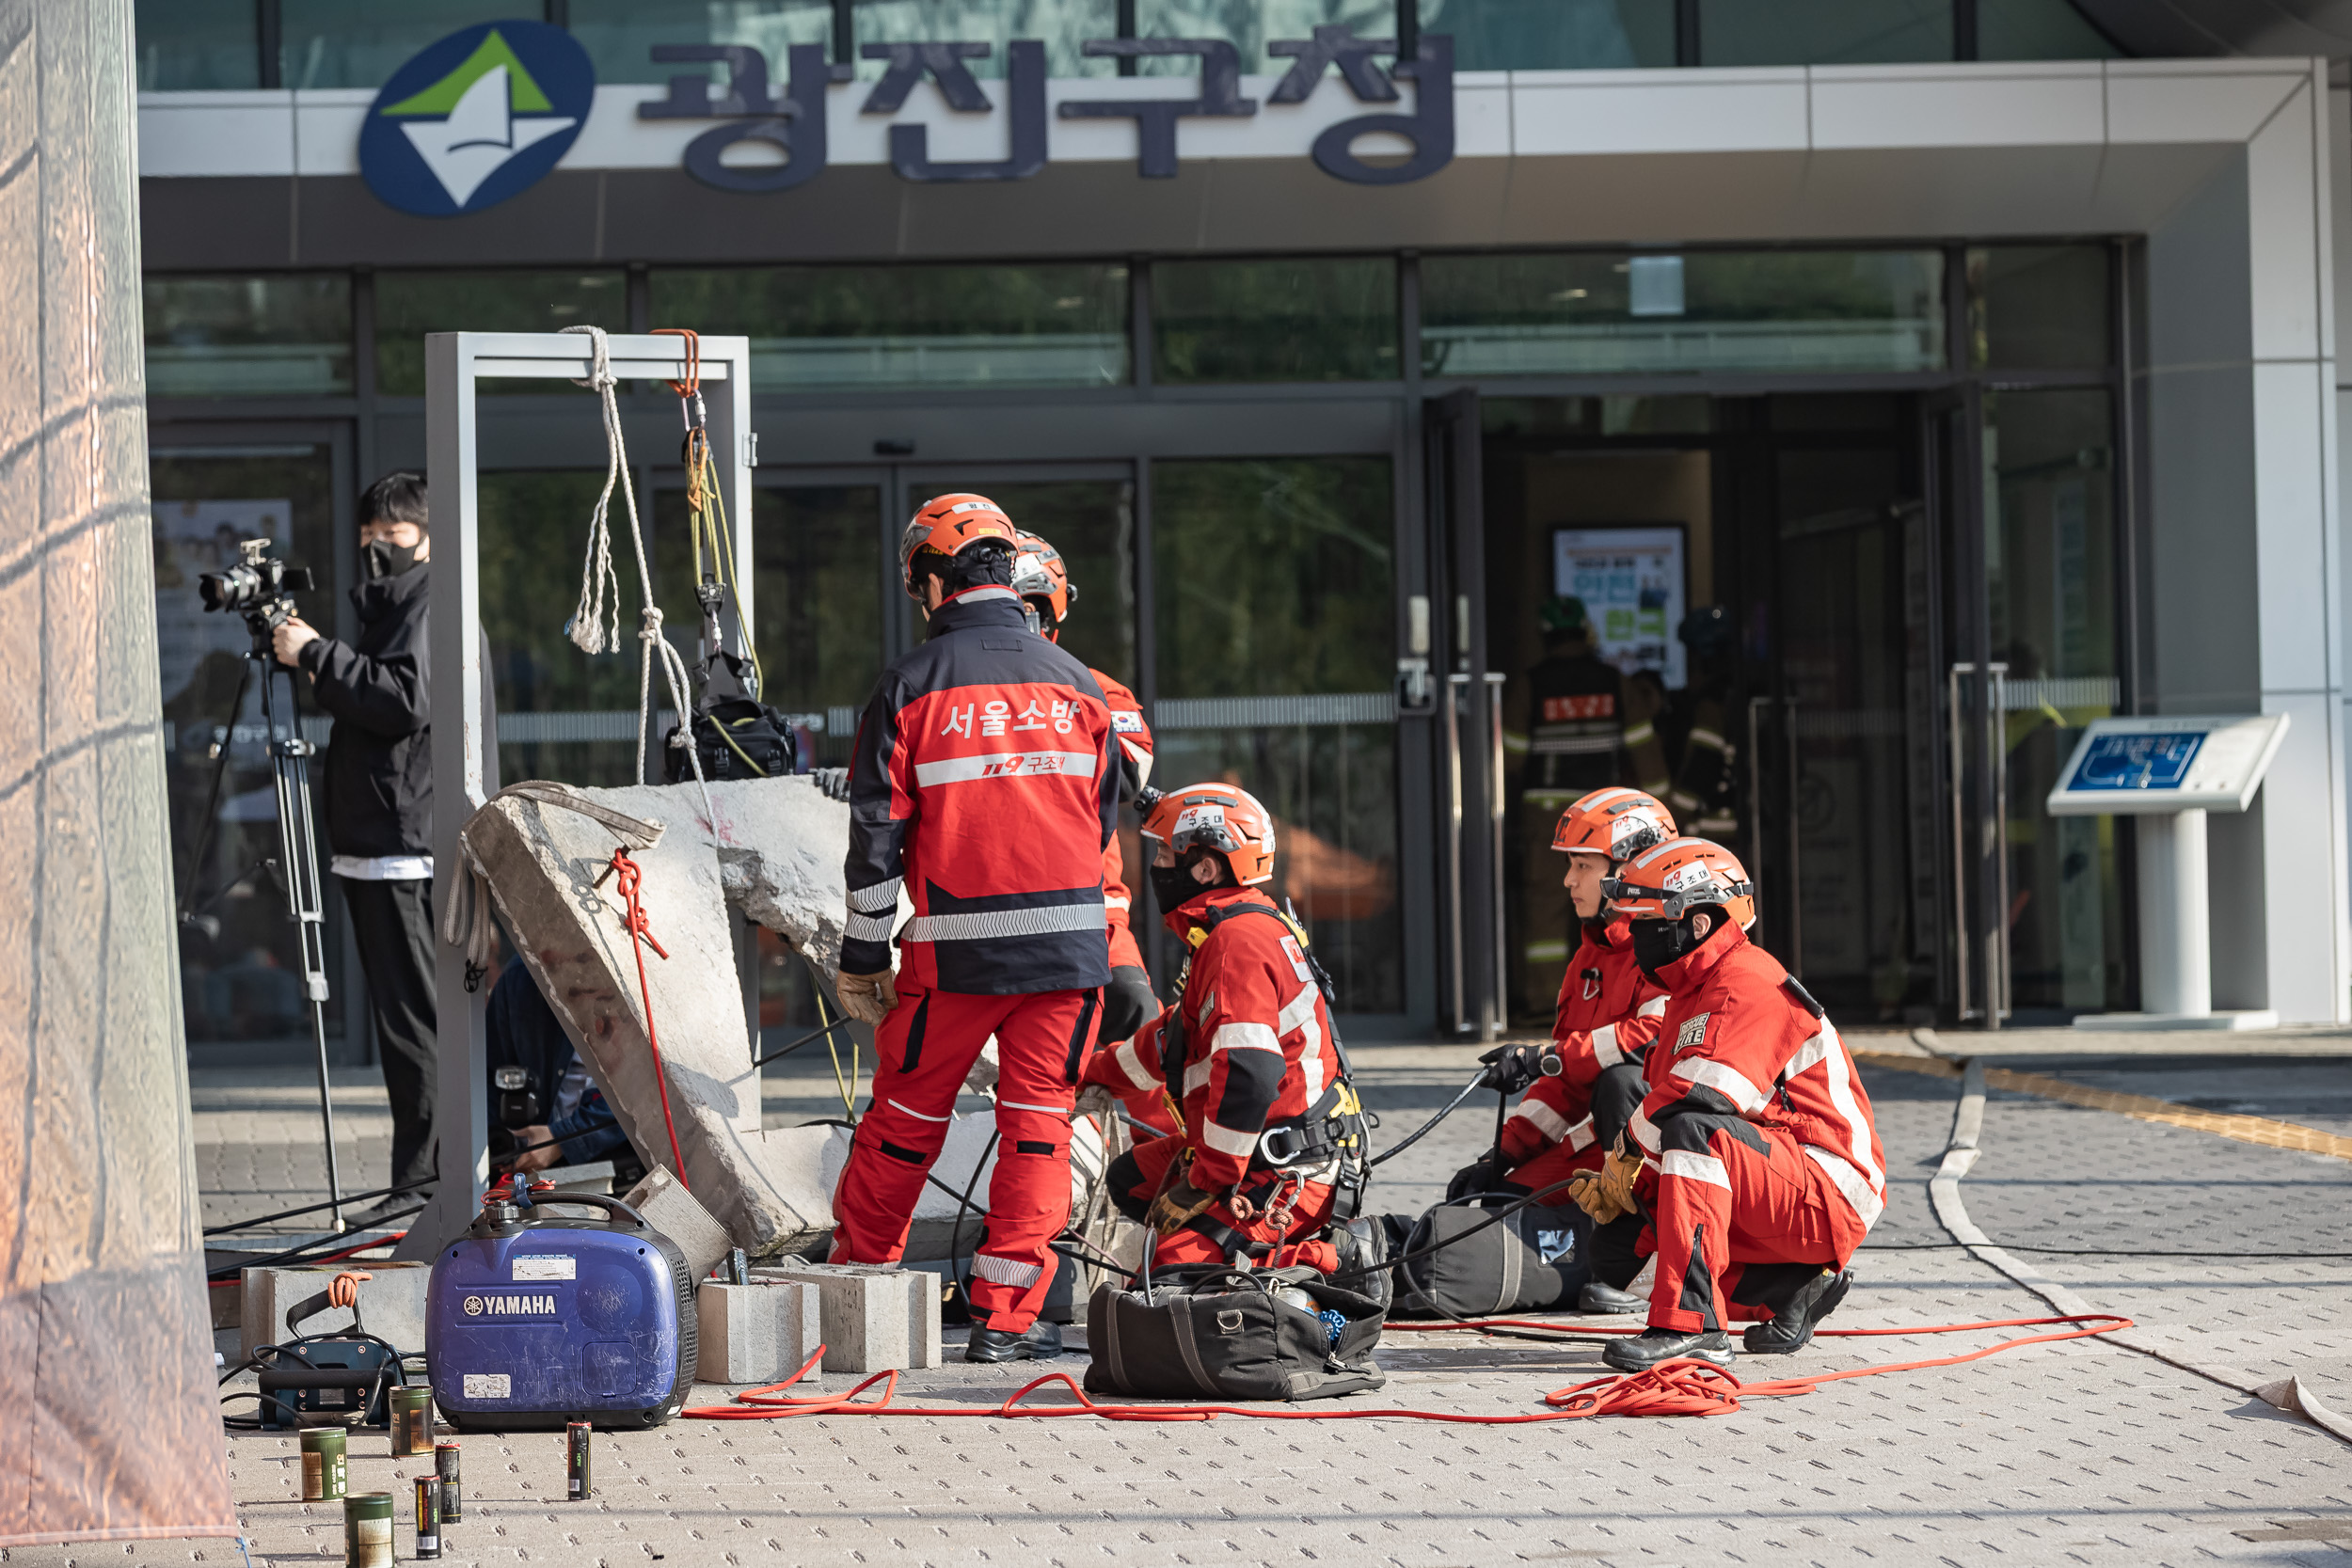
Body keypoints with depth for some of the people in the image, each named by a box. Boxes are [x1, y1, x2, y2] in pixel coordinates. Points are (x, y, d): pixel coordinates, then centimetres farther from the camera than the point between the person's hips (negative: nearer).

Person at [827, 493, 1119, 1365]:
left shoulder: (911, 686, -4)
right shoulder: (1074, 684, 5)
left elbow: (876, 834, -4)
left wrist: (863, 955, 4)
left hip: (955, 950, -2)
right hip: (1069, 945, 2)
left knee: (905, 1117, 12)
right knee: (1037, 1124, 7)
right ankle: (1004, 1316, 5)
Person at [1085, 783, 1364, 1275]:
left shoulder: (1238, 944, -20)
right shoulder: (1231, 933, 14)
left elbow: (1249, 1077, -29)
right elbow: (1176, 1033, 31)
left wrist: (1205, 1182, -23)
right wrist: (1096, 1071, 41)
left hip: (1288, 1173, -11)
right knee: (1129, 1179, 24)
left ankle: (1335, 1265, -14)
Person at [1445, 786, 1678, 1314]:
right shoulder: (1591, 957, 18)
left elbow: (1657, 1034, -28)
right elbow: (1569, 1083, 18)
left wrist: (1547, 1058, -24)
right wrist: (1508, 1150, 5)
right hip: (1602, 1135, 8)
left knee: (1622, 1080, -39)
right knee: (1479, 1193, -4)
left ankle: (1620, 1269, -36)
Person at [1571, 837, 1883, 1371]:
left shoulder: (1747, 988, -16)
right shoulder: (1694, 992, 17)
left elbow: (1694, 1101, -28)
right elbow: (1667, 1100, 20)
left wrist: (1625, 1158, -12)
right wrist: (1619, 1180, 3)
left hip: (1831, 1196, -11)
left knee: (1696, 1133, -32)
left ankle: (1691, 1327, -37)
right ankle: (1795, 1289, 8)